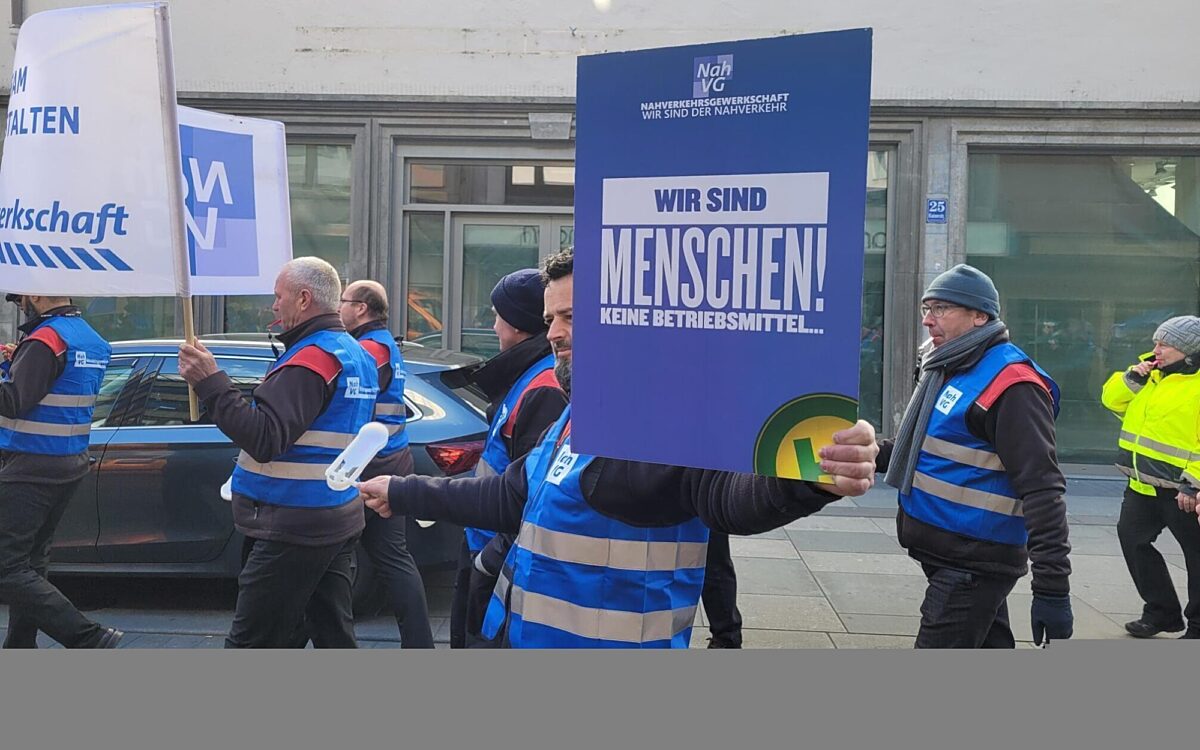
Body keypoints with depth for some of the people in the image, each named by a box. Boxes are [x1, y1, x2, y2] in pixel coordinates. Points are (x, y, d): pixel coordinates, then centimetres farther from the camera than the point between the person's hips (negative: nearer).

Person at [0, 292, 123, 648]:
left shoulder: (46, 339, -17)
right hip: (70, 464, 9)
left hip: (31, 469, -9)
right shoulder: (93, 341, 12)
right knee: (30, 562, 17)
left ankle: (89, 639, -15)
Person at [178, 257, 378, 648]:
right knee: (334, 635, 14)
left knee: (249, 642, -2)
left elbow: (264, 440, -26)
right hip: (339, 523, 10)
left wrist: (210, 382, -25)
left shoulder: (310, 360, -17)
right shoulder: (358, 356, 14)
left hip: (293, 530, -10)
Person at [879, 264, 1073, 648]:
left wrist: (1053, 589, -24)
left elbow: (1042, 491, -22)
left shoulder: (1010, 385, -17)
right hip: (948, 557, 10)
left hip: (972, 565, -10)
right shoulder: (948, 369, 13)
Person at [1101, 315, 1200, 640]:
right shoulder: (1151, 374, 11)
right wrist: (1131, 379, -2)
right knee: (1132, 539, 13)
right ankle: (1161, 612, 26)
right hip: (1143, 484, 8)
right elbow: (1113, 400, 16)